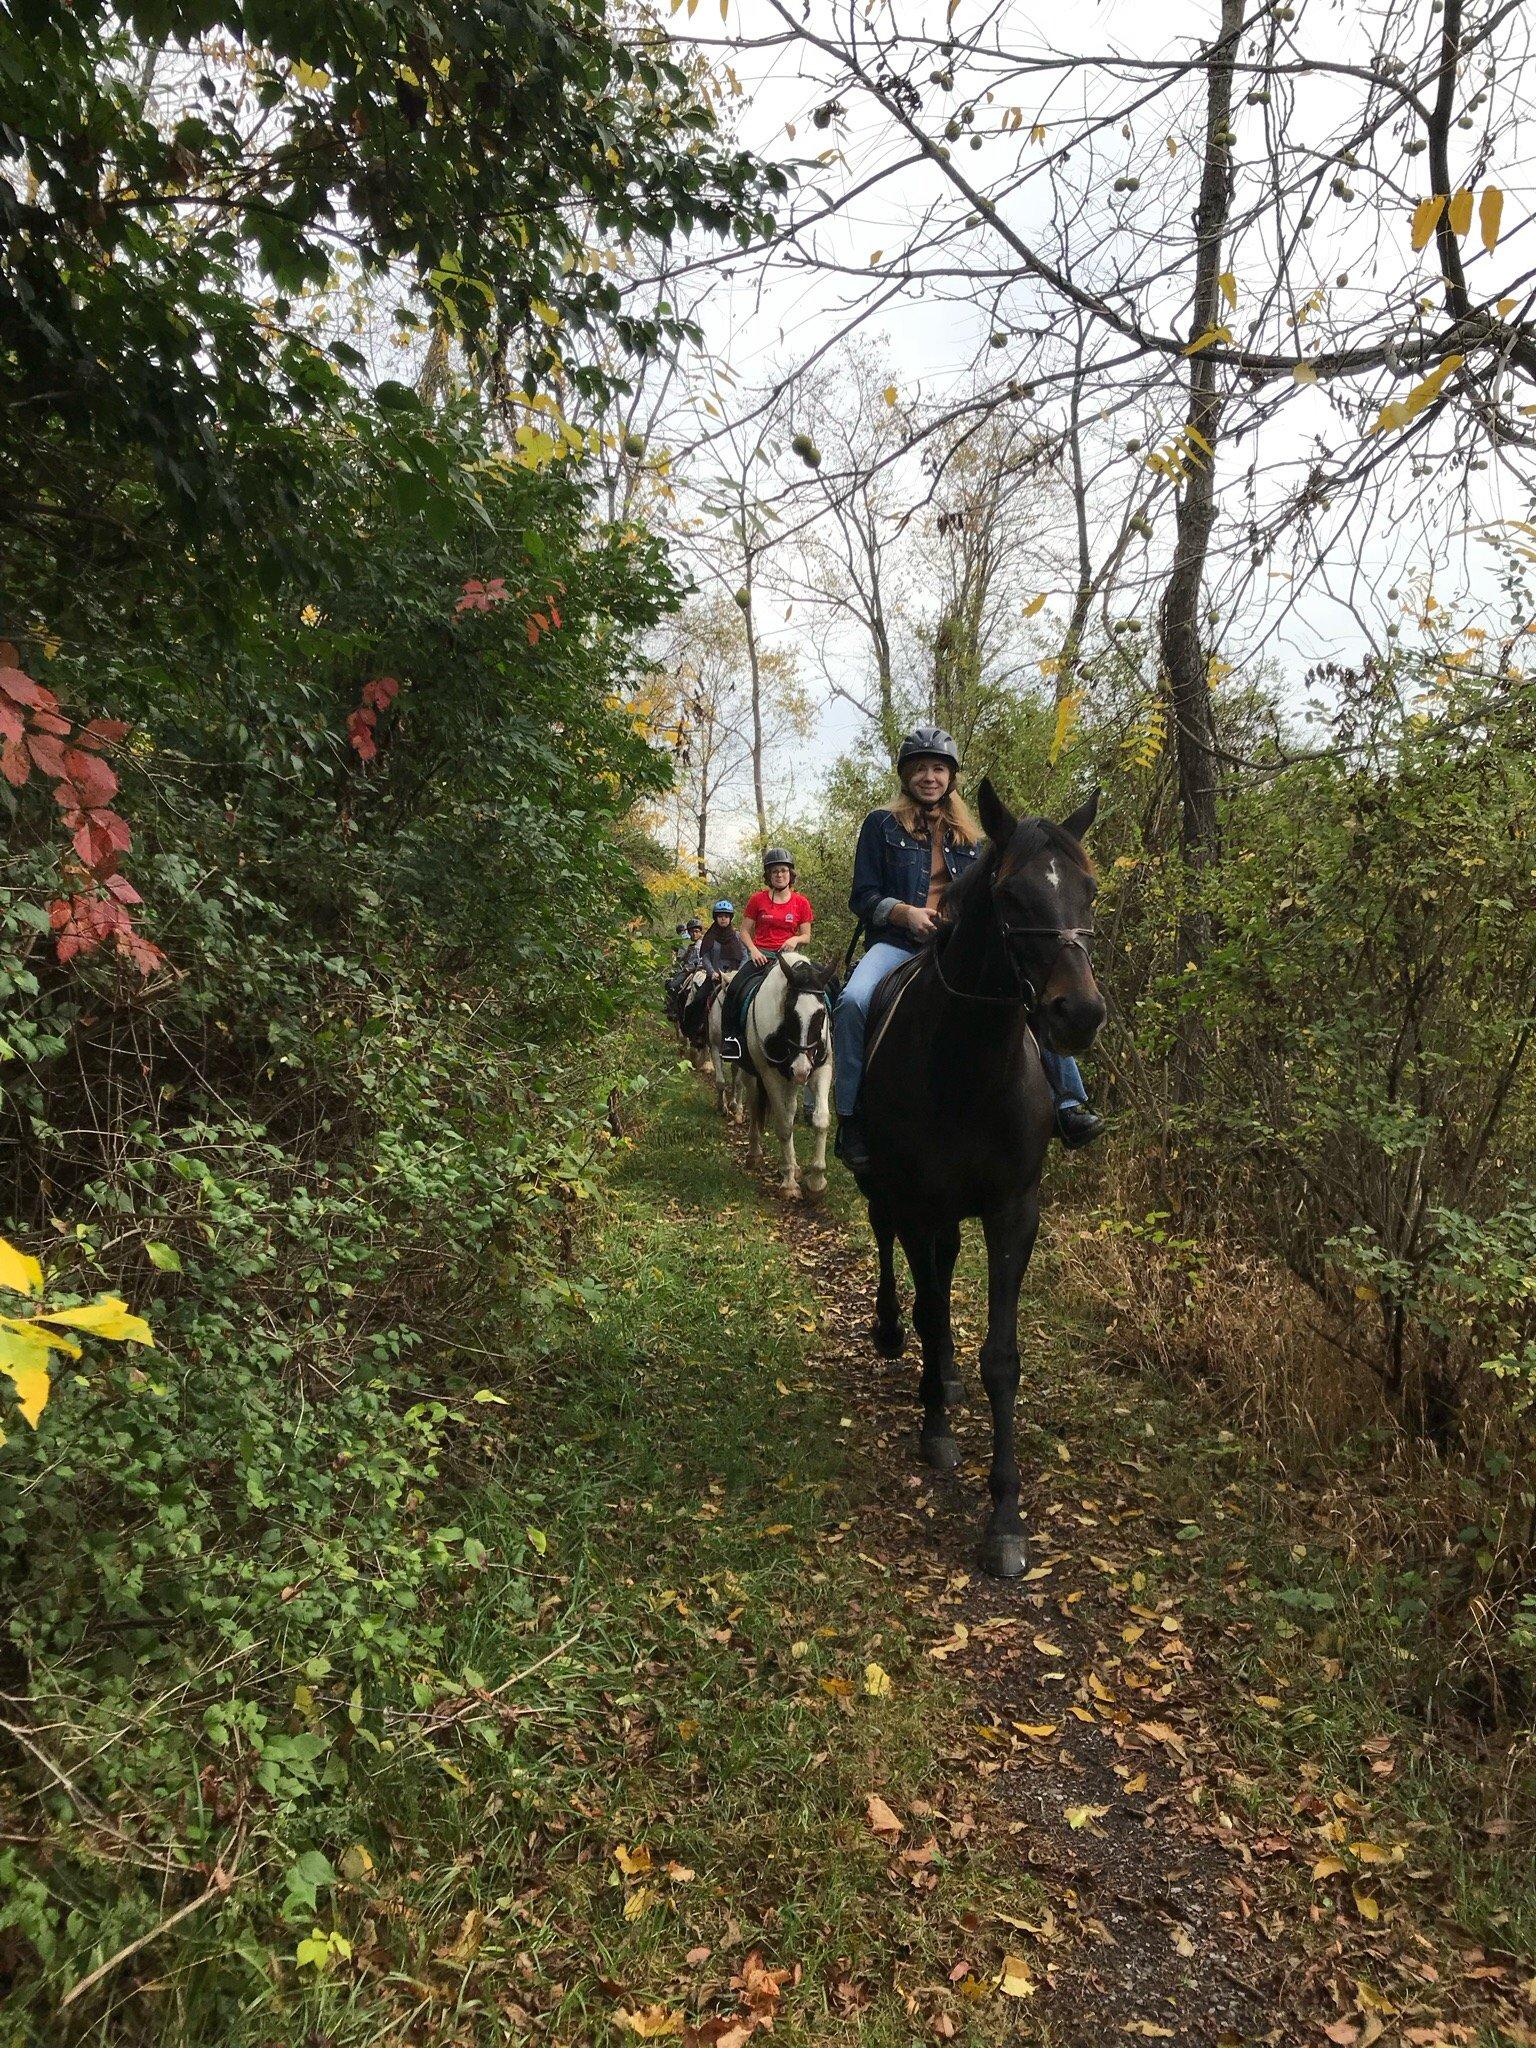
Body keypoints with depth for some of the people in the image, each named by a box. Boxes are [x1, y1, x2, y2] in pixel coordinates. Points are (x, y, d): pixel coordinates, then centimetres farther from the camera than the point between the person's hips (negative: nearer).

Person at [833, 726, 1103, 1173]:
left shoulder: (969, 835, 20)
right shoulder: (882, 825, 9)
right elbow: (862, 897, 3)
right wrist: (905, 912, -15)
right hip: (898, 942, -4)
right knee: (853, 1001, -36)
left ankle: (1068, 1105, -12)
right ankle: (850, 1119, -24)